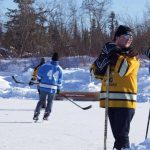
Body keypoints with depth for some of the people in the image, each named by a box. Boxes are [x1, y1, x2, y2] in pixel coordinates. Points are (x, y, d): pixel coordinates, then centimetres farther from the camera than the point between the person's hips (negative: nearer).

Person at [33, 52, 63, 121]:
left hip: (43, 87, 0)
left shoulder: (46, 65, -6)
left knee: (41, 101, 13)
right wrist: (58, 88, 18)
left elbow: (39, 74, -2)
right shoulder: (59, 69, 2)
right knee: (50, 102, 17)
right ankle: (46, 115, 11)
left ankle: (36, 114, 7)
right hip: (53, 88, 0)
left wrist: (39, 80, 18)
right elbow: (59, 80, 8)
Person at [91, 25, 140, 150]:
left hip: (124, 101, -5)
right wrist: (104, 58, -7)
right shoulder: (109, 51, 14)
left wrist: (115, 55, -17)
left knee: (122, 134, -11)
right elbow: (97, 71, 9)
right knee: (117, 133, 14)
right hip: (110, 100, 5)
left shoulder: (132, 56, 0)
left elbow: (123, 70, -18)